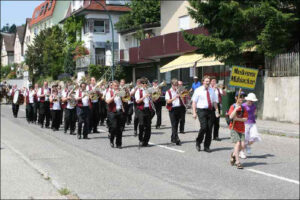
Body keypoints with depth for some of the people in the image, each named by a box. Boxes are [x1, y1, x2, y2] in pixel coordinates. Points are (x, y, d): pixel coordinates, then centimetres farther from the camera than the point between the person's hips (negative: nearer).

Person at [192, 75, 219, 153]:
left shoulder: (211, 90, 13)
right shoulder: (198, 90, 1)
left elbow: (214, 101, 16)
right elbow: (194, 102, 0)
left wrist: (217, 110, 4)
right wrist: (194, 112, -8)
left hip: (210, 111, 4)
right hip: (201, 111, -4)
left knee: (209, 129, 2)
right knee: (204, 127, -17)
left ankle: (207, 147, 11)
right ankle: (198, 142, 7)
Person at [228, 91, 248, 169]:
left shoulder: (243, 108, 9)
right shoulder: (233, 106, -3)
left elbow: (245, 118, 0)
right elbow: (231, 116, -17)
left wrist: (237, 119, -14)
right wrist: (236, 109, -24)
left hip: (241, 129, 4)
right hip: (234, 128, -4)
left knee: (242, 145, -5)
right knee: (238, 143, -16)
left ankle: (233, 154, 23)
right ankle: (237, 162, -10)